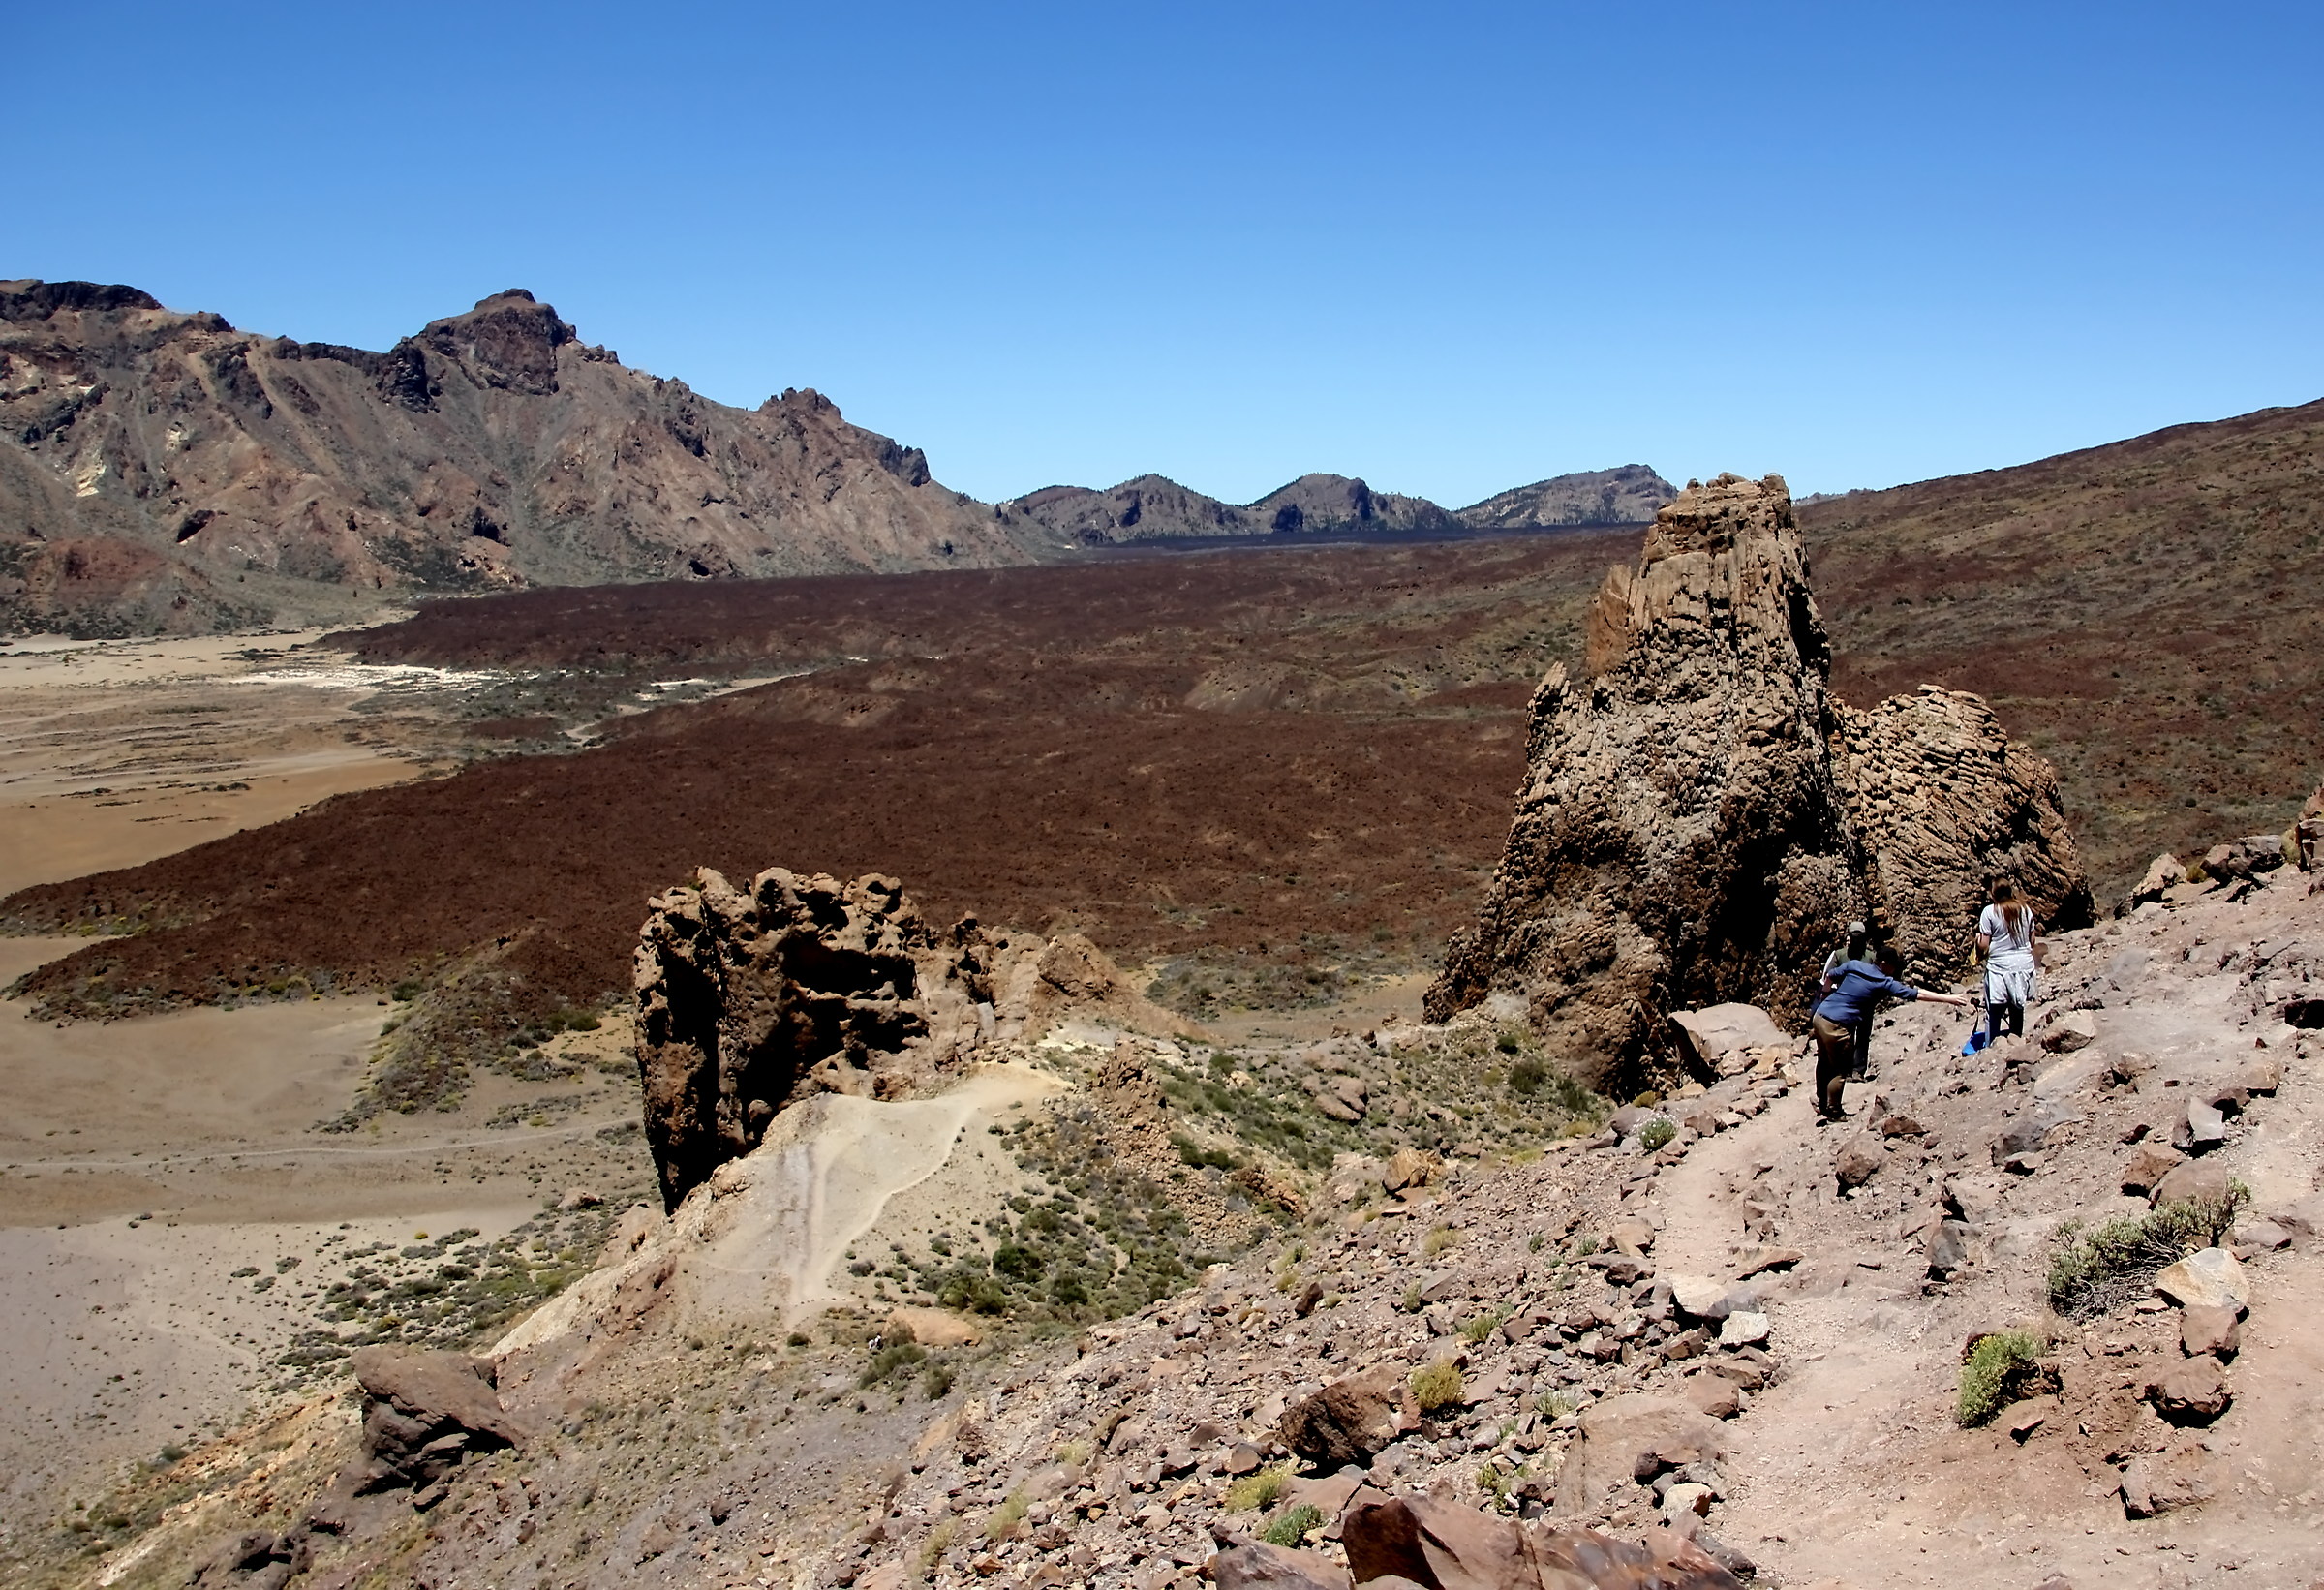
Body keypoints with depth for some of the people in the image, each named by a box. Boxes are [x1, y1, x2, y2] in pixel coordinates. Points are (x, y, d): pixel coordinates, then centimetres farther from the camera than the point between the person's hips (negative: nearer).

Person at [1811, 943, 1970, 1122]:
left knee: (1824, 1063, 23)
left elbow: (1830, 977, 19)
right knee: (1840, 1070, 10)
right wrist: (1948, 998, -1)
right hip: (1837, 1026, -7)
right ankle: (1833, 1112, 20)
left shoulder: (1854, 965, 6)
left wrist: (1826, 995, 40)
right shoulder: (1884, 983, -8)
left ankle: (1821, 1103, 36)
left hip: (1820, 1015, 7)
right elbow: (1918, 994, -6)